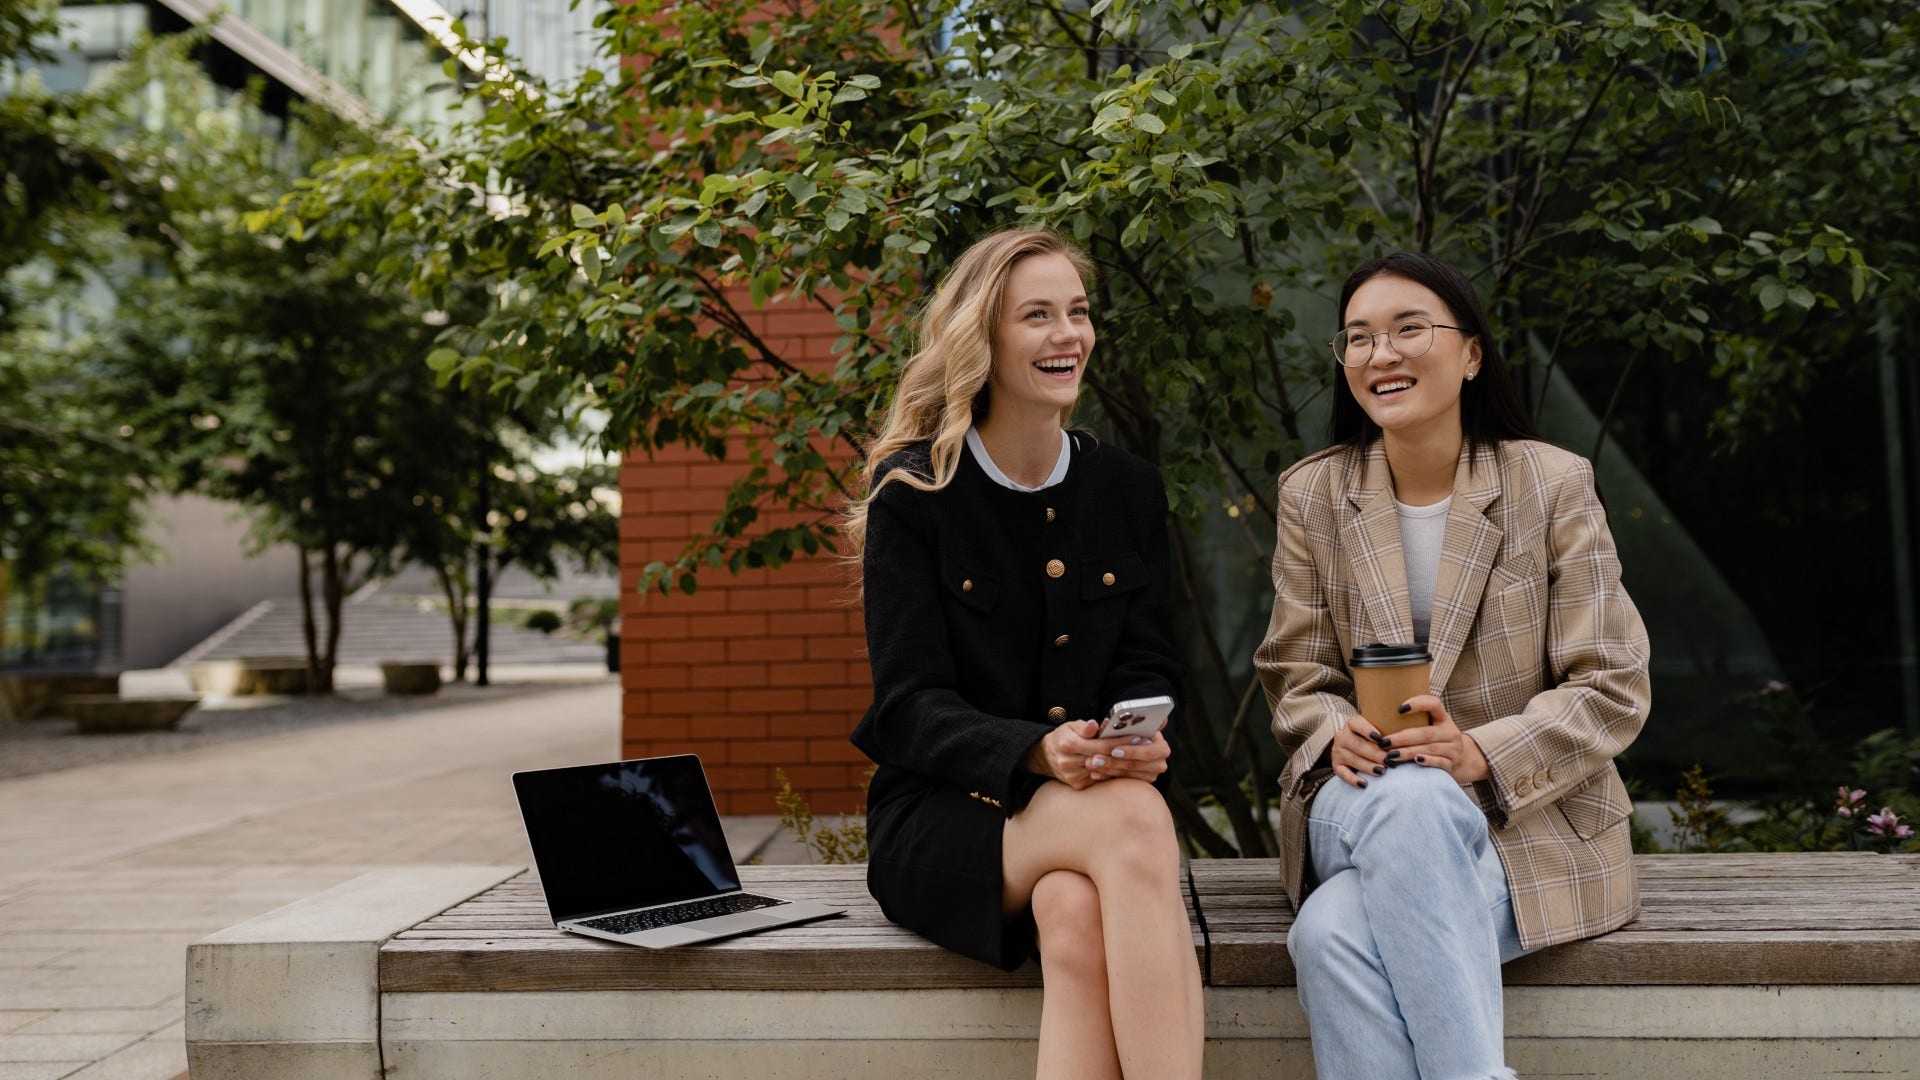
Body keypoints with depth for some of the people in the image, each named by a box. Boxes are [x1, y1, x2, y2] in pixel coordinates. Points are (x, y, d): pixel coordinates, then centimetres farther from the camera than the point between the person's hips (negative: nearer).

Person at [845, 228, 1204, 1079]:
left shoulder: (1130, 490, 11)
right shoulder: (911, 491, -2)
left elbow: (1147, 667, 8)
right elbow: (911, 705, -8)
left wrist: (1141, 737, -17)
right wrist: (1038, 753, -27)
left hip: (1095, 809, 3)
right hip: (946, 819, -3)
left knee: (1078, 921, -34)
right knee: (1132, 818, -34)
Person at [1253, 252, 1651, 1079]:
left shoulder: (1554, 485, -2)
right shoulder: (1313, 497, 6)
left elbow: (1613, 690, -4)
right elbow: (1295, 673, 9)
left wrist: (1482, 755, -20)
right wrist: (1335, 735, -15)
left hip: (1529, 817, -2)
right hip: (1359, 806, 3)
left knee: (1334, 932, -34)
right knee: (1329, 937, -34)